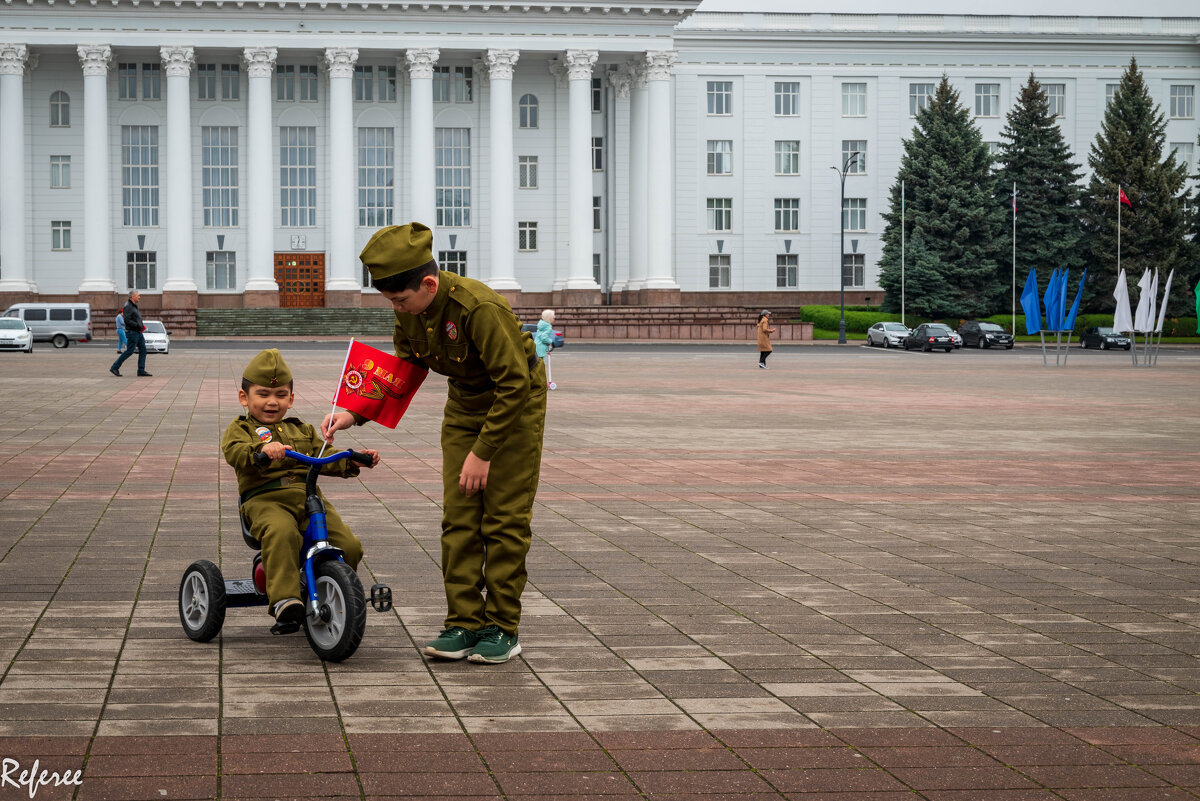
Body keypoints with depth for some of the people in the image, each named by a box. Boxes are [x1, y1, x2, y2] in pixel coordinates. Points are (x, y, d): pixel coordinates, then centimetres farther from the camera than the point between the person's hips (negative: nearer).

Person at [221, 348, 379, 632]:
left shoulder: (302, 430, 28)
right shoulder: (241, 428, 13)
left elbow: (325, 457, 22)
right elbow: (234, 452, -9)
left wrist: (353, 461, 2)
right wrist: (262, 449, -30)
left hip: (309, 496, 5)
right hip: (265, 499, -4)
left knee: (349, 545, -14)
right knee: (281, 533, -40)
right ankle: (285, 601, -42)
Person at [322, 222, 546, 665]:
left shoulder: (479, 307, -33)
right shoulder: (410, 310, -10)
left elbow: (515, 383, -27)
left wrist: (483, 452, -24)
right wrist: (355, 414, -6)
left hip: (515, 404, -6)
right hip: (465, 404, 7)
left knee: (505, 519, -6)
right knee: (458, 517, 0)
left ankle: (502, 628, 1)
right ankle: (463, 624, 4)